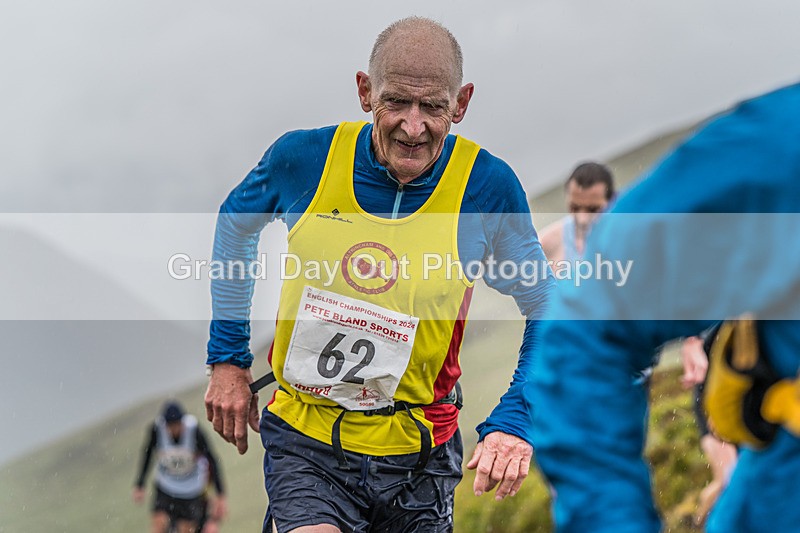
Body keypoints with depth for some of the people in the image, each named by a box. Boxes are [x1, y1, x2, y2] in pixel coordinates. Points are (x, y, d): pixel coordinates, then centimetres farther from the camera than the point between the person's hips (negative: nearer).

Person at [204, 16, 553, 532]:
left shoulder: (487, 186, -12)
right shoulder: (303, 158, -9)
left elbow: (545, 308, 2)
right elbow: (236, 226, 13)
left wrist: (513, 422, -12)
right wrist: (228, 359, 12)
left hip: (417, 459, 1)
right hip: (304, 442, -1)